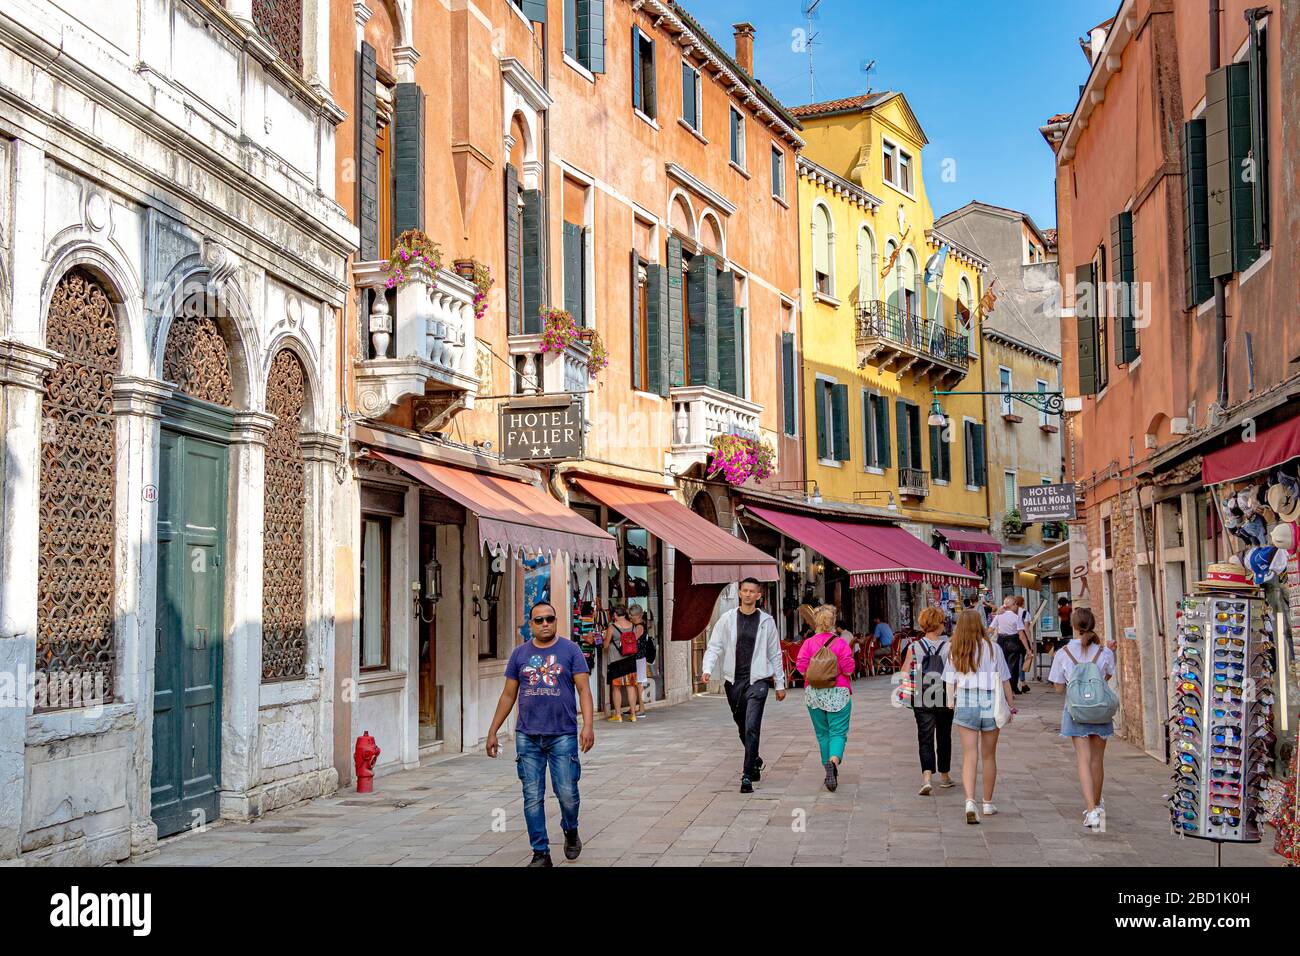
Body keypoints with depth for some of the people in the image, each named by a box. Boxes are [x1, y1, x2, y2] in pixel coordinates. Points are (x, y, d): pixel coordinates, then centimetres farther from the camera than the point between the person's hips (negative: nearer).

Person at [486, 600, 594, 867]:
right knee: (532, 797, 2)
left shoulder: (570, 650, 2)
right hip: (528, 736, 2)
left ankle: (571, 831, 28)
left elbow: (583, 688, -4)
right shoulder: (520, 653, 9)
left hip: (563, 735, -2)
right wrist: (492, 732, 12)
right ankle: (541, 853, 12)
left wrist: (588, 725, -16)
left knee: (567, 793, -2)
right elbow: (508, 695, 14)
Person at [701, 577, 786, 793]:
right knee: (742, 728, 16)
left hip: (757, 680, -2)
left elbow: (775, 654, 9)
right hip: (733, 680, 2)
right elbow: (714, 646, 1)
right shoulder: (727, 619, 3)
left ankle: (747, 775, -12)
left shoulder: (766, 621, 3)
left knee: (751, 728, -14)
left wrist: (780, 684, 10)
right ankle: (755, 761, 40)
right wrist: (707, 669, -16)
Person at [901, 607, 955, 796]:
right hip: (945, 700, 0)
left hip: (921, 701, 0)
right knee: (944, 737, 17)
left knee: (925, 738, 2)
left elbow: (904, 674, -6)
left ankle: (927, 778, -17)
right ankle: (944, 776, 30)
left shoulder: (914, 647, -5)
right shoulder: (948, 647, -8)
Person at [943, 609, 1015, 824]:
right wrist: (1010, 705, 13)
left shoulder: (955, 650, 0)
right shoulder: (992, 648, -2)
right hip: (990, 705, 0)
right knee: (989, 756, 13)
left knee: (969, 756, 0)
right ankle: (988, 804, 24)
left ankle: (970, 802, -18)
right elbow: (1004, 680, 3)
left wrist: (952, 705, 12)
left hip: (965, 704, 0)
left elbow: (950, 682, 0)